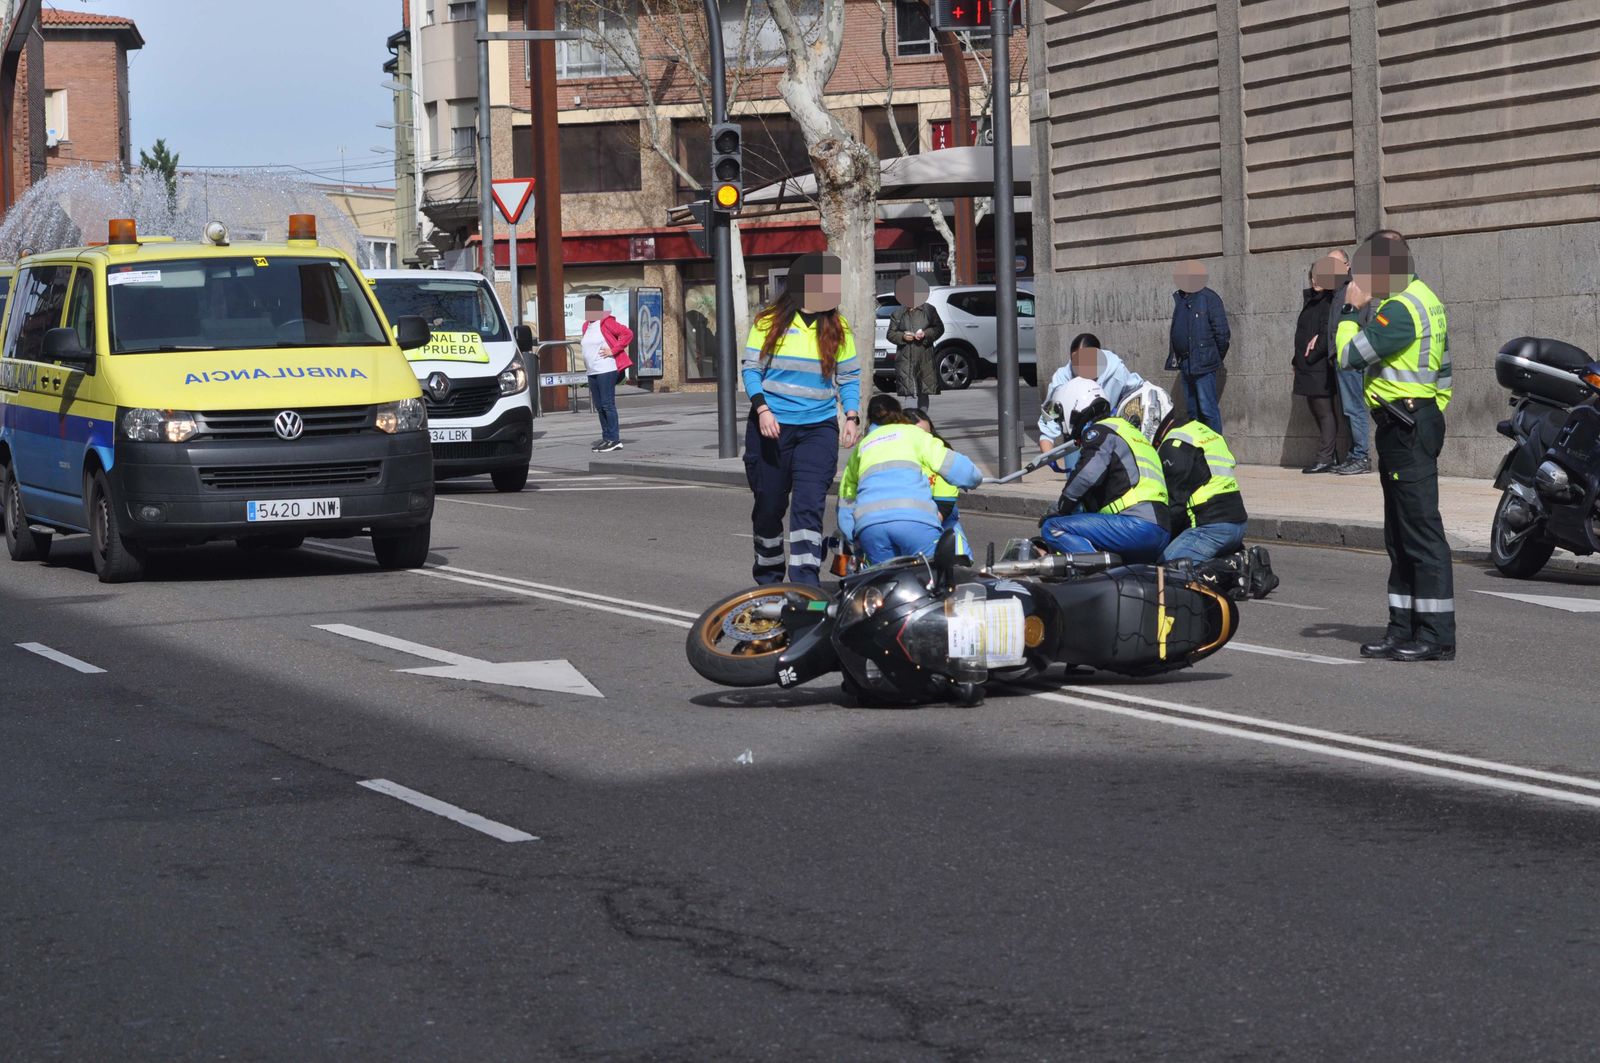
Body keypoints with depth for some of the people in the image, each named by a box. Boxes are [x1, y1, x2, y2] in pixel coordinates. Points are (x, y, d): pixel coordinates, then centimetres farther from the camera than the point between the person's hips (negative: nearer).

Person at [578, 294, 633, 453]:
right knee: (599, 407, 9)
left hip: (606, 370, -9)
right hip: (592, 372, 9)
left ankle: (614, 439, -8)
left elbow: (627, 334, -13)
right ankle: (606, 438, 15)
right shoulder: (587, 326, 17)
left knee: (607, 404, -10)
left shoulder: (606, 322, -7)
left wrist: (613, 351, -15)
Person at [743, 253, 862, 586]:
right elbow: (751, 369, -1)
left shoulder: (838, 327, 5)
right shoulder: (770, 322, -2)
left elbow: (849, 377, 9)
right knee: (769, 506, 9)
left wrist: (852, 417, -4)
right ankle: (768, 580, 28)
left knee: (808, 505, -14)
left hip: (819, 429, 1)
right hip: (772, 427, -1)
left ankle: (806, 583, -16)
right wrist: (762, 410, -14)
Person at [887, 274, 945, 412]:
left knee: (924, 393, 10)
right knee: (910, 393, -10)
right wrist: (902, 336, -11)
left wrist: (926, 334, -10)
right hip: (905, 358, -1)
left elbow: (939, 328, 8)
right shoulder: (898, 314, 6)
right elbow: (890, 334, 9)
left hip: (925, 358, 1)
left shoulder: (929, 310, 6)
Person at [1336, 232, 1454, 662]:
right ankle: (1405, 627, 18)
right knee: (1401, 533, 13)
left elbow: (1350, 355, -19)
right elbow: (1444, 371, 23)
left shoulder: (1400, 310, -17)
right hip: (1414, 422, 11)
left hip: (1406, 428, -11)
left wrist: (1350, 309, -5)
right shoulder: (1421, 297, 17)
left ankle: (1437, 635, -10)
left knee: (1421, 530, -10)